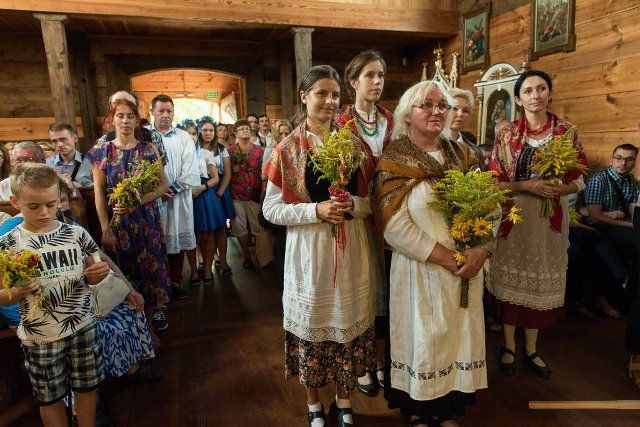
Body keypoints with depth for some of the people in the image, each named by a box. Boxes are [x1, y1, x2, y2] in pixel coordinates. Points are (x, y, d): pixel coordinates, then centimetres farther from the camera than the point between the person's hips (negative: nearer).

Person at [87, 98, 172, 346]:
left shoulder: (149, 149, 1)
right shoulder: (101, 151, 1)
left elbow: (163, 186, -2)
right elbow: (99, 194, -1)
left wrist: (138, 202, -17)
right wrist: (106, 229, -8)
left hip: (146, 219, 0)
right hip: (117, 221, 0)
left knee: (149, 270, 5)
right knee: (125, 272, 6)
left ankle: (148, 324, 22)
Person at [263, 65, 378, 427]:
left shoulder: (354, 143, 5)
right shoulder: (288, 148, -2)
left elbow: (373, 200, 8)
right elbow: (271, 209, -4)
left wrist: (352, 204, -13)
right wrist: (316, 210, -18)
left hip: (351, 250, 3)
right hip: (310, 251, -2)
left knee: (349, 323, 12)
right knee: (312, 326, 9)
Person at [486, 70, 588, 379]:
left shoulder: (566, 131, 3)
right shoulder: (506, 134, 0)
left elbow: (579, 180, 6)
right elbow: (493, 181, -2)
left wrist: (559, 189, -15)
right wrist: (527, 185, -17)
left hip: (550, 218, 1)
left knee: (541, 281, 8)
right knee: (510, 280, 5)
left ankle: (531, 349, 27)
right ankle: (509, 346, 24)